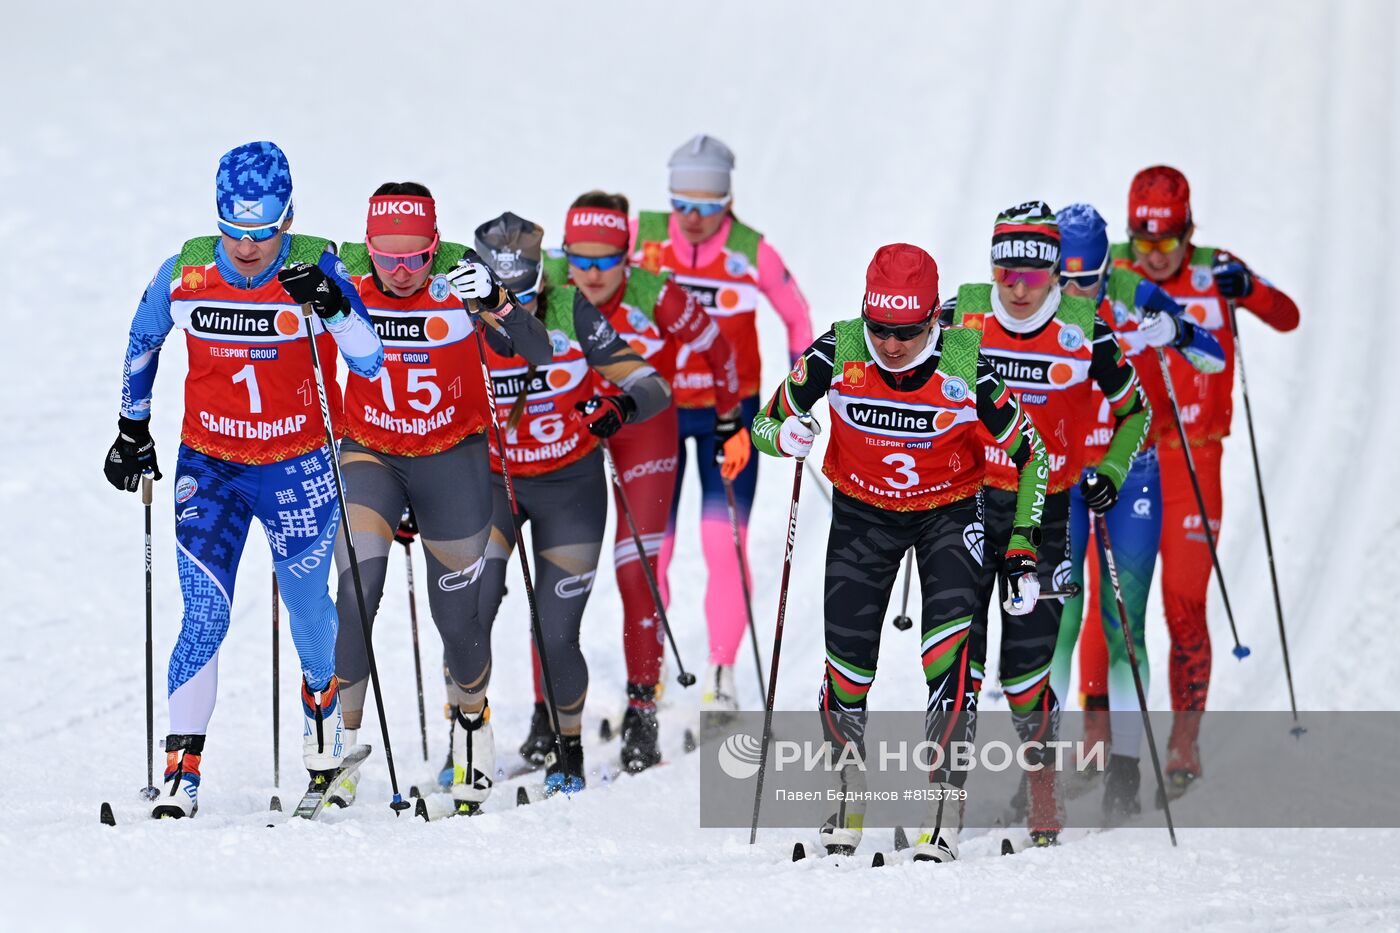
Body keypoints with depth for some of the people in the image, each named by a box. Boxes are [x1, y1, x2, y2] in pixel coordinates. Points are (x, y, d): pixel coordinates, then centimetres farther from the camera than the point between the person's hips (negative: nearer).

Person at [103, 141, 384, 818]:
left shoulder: (317, 266, -14)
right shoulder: (184, 274, -9)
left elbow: (370, 362, -19)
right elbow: (142, 344, 11)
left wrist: (331, 306, -35)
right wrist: (132, 427, 16)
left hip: (298, 469, 0)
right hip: (209, 467, 0)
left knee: (307, 605, 13)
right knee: (205, 615, -11)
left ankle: (322, 700, 46)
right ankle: (182, 767, -7)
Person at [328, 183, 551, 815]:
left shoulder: (460, 278, -17)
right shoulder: (345, 281, -13)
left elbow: (538, 354, -25)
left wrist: (495, 302, -42)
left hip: (453, 459, 0)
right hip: (370, 455, 1)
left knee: (458, 617, 7)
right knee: (356, 592, -18)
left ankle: (471, 716, 36)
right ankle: (340, 735, -7)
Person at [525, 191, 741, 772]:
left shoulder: (656, 297, -28)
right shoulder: (546, 286, -24)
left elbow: (717, 351, -10)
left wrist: (731, 426, -1)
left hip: (644, 424, -2)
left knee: (636, 571, -9)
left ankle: (641, 714, 0)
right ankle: (548, 715, 8)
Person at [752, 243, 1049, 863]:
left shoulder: (966, 365, -25)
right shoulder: (838, 353, -22)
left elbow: (1028, 455, -12)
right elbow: (765, 423, -8)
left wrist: (1022, 555, -15)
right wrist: (785, 434, -33)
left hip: (950, 510, -2)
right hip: (863, 510, 2)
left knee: (950, 655, -21)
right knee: (846, 665, -5)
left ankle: (943, 809, -16)